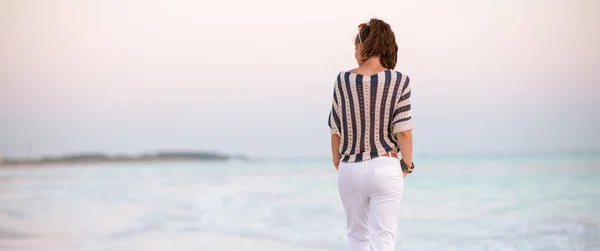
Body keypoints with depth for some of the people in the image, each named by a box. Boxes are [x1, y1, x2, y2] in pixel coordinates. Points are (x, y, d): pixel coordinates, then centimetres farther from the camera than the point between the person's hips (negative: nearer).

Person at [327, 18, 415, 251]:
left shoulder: (343, 80, -2)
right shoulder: (399, 81, -8)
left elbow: (336, 130, 2)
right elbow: (403, 131, -10)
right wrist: (407, 164, 5)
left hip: (350, 169, 2)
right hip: (385, 169, -2)